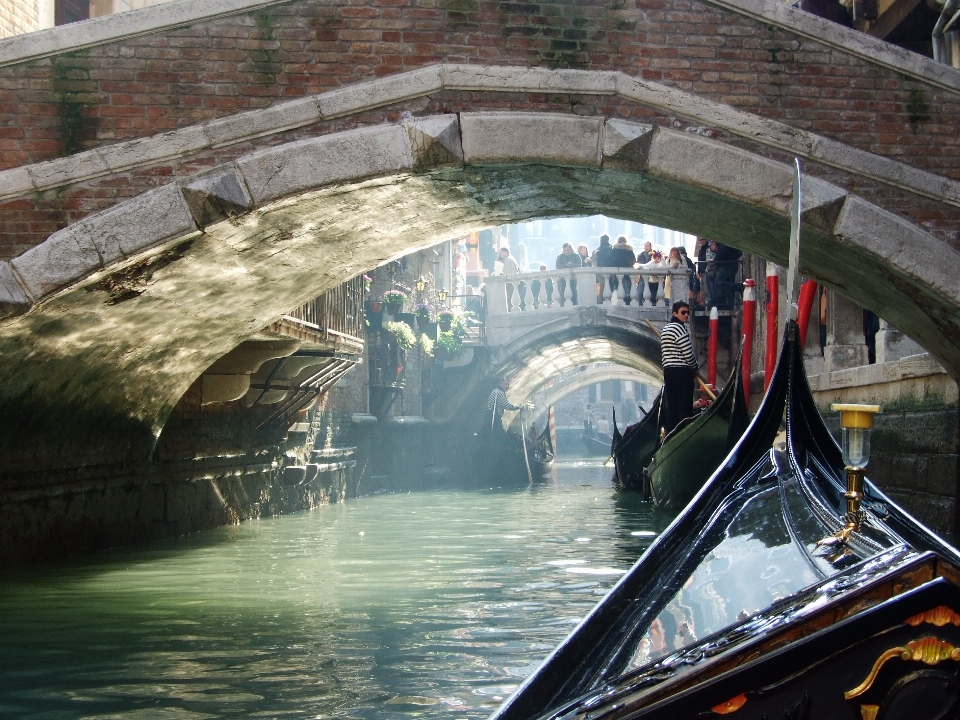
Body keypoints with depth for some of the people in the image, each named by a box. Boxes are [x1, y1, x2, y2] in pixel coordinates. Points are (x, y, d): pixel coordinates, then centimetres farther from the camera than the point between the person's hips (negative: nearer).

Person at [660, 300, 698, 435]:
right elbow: (688, 353, -14)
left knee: (670, 404, 9)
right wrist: (695, 366, 4)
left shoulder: (665, 329, 18)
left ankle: (668, 429, 10)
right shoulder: (679, 328, -11)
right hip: (682, 371, -9)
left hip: (668, 370, 9)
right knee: (684, 405, -6)